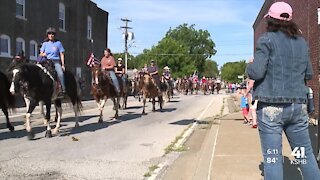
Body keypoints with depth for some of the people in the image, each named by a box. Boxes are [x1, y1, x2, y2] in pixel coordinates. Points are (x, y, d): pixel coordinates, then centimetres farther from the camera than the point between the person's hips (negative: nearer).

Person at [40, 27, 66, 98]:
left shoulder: (58, 43, 9)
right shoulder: (45, 43, 14)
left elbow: (62, 54, 7)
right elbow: (41, 54, 14)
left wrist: (63, 65, -2)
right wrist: (43, 54, -12)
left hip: (56, 61, -2)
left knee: (60, 73, -29)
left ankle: (63, 90, -29)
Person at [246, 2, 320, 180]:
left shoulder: (267, 40, -5)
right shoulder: (302, 42, 11)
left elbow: (256, 73, -13)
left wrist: (250, 65, 7)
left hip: (271, 106, -5)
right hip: (298, 106, 5)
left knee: (273, 158, 0)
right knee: (305, 155, 14)